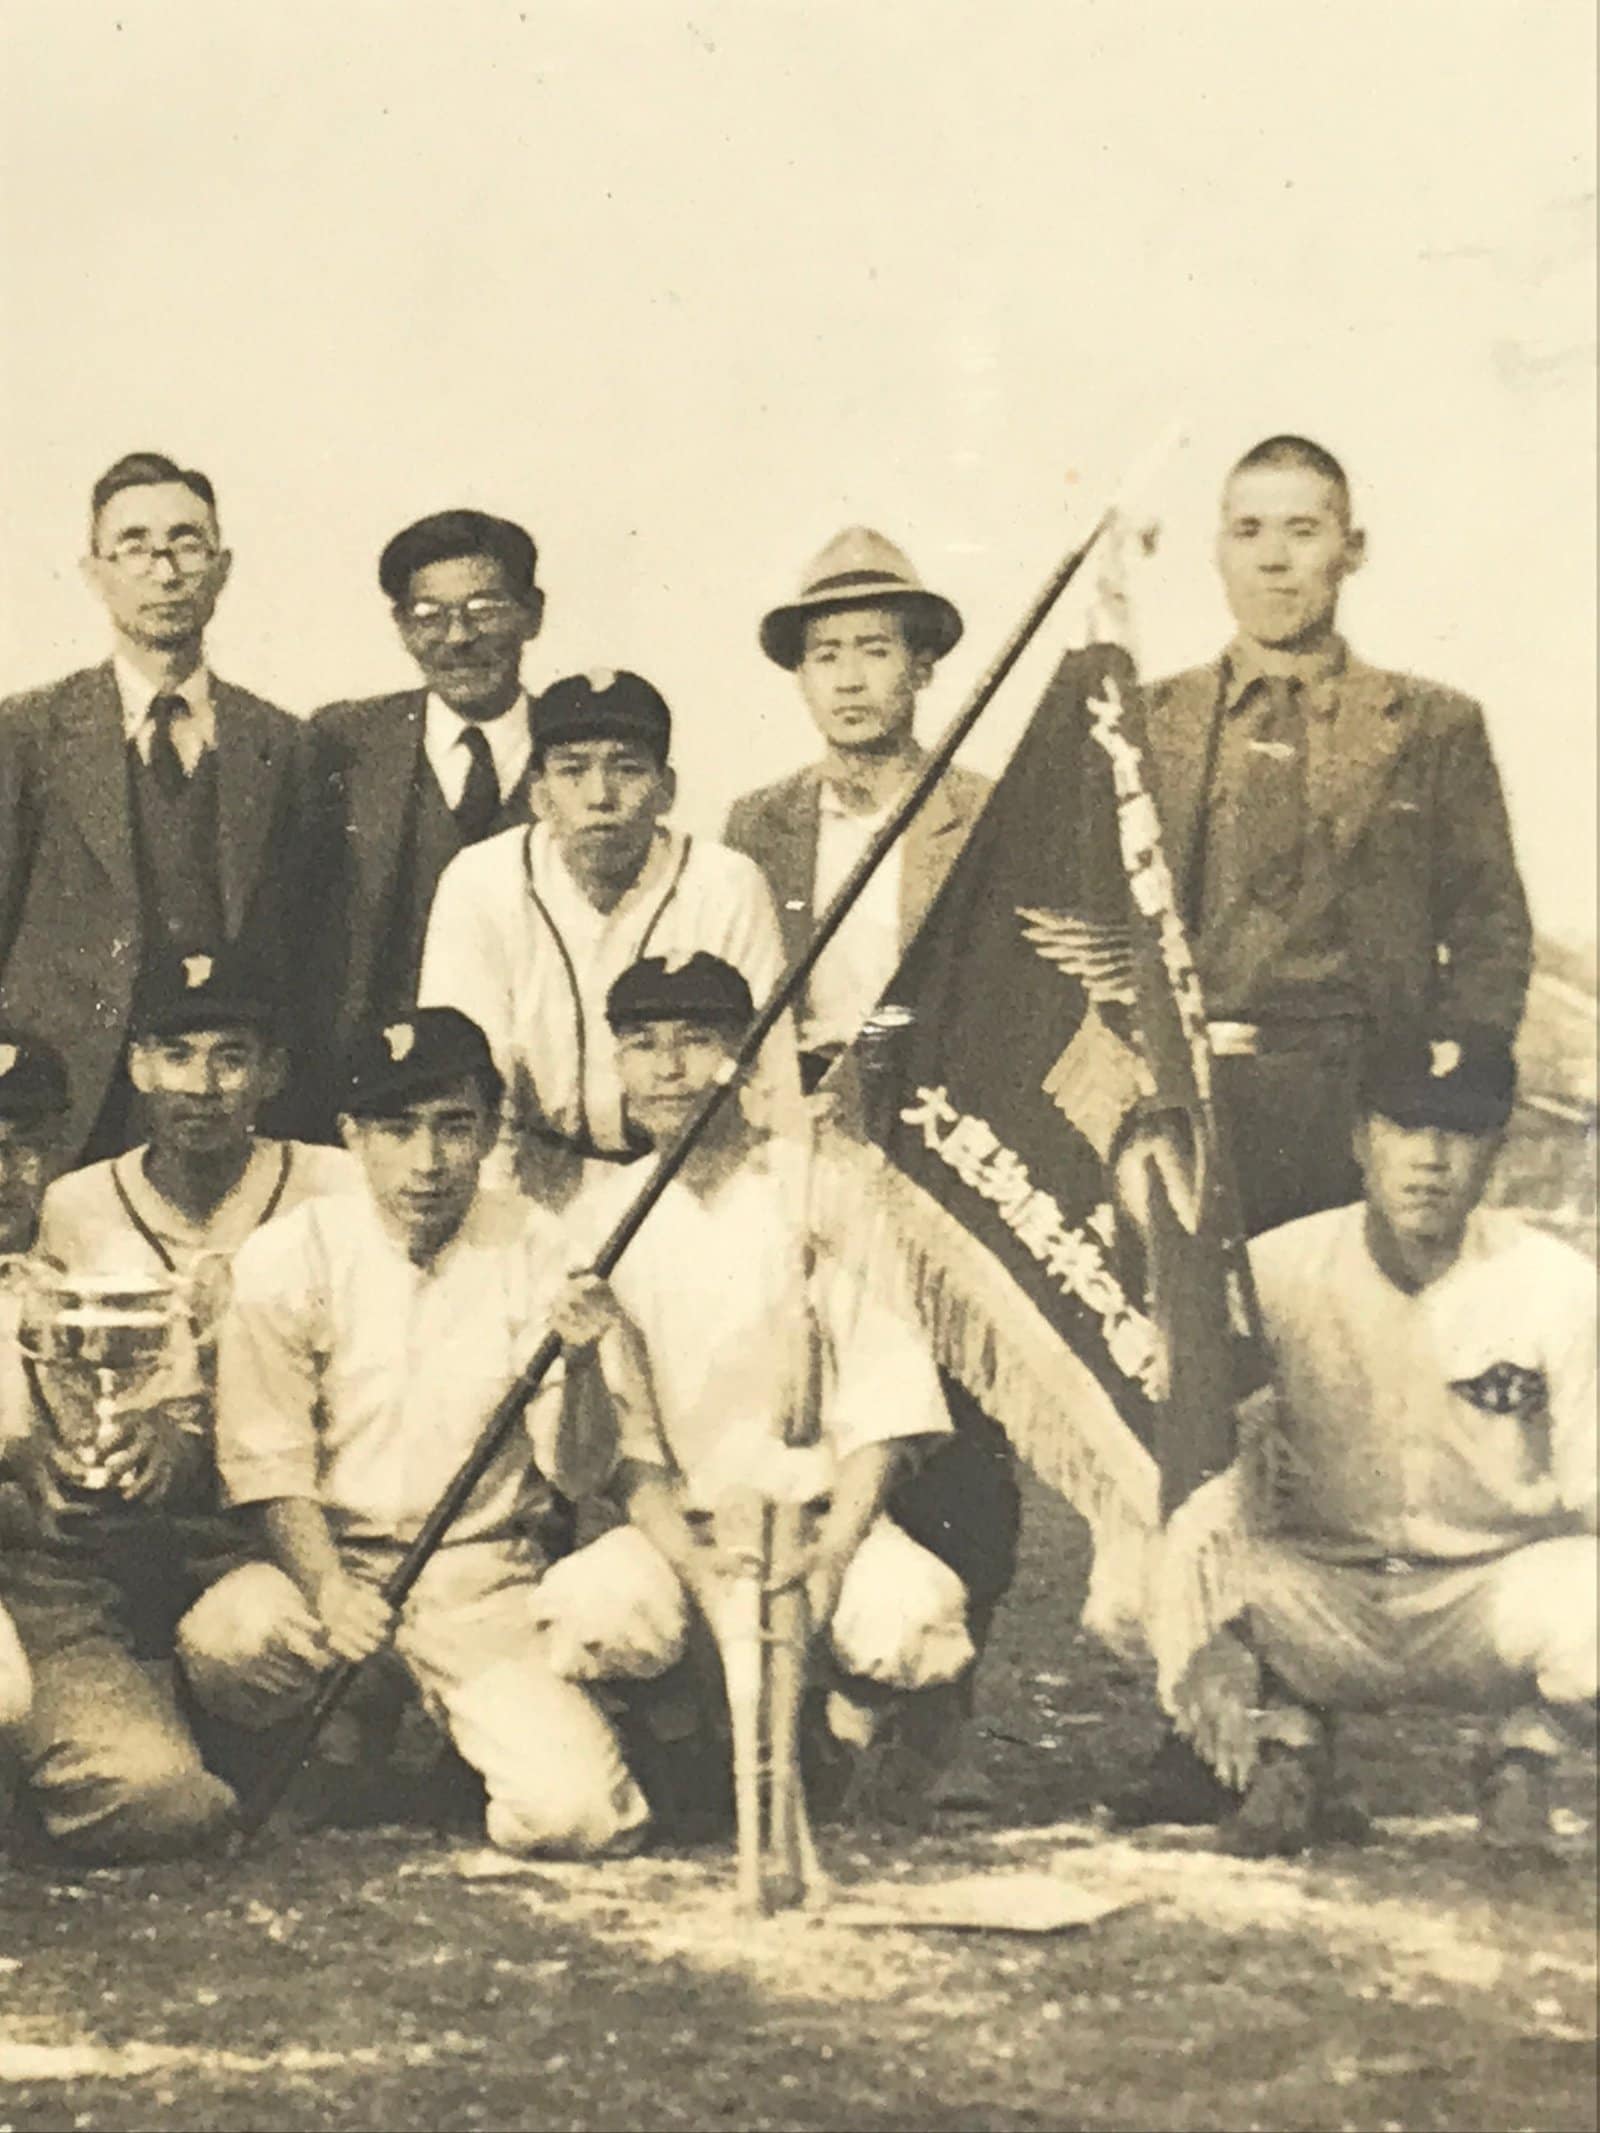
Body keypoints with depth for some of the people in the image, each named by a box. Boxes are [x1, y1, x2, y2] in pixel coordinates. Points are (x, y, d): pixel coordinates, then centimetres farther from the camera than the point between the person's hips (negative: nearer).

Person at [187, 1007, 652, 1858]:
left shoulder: (537, 1252, -3)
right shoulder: (288, 1258, -5)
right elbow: (268, 1462, -5)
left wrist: (578, 1365, -28)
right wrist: (326, 1587, -24)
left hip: (483, 1575, 0)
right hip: (328, 1556, 0)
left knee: (574, 1811, -20)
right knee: (226, 1639, -34)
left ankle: (451, 1720, 14)